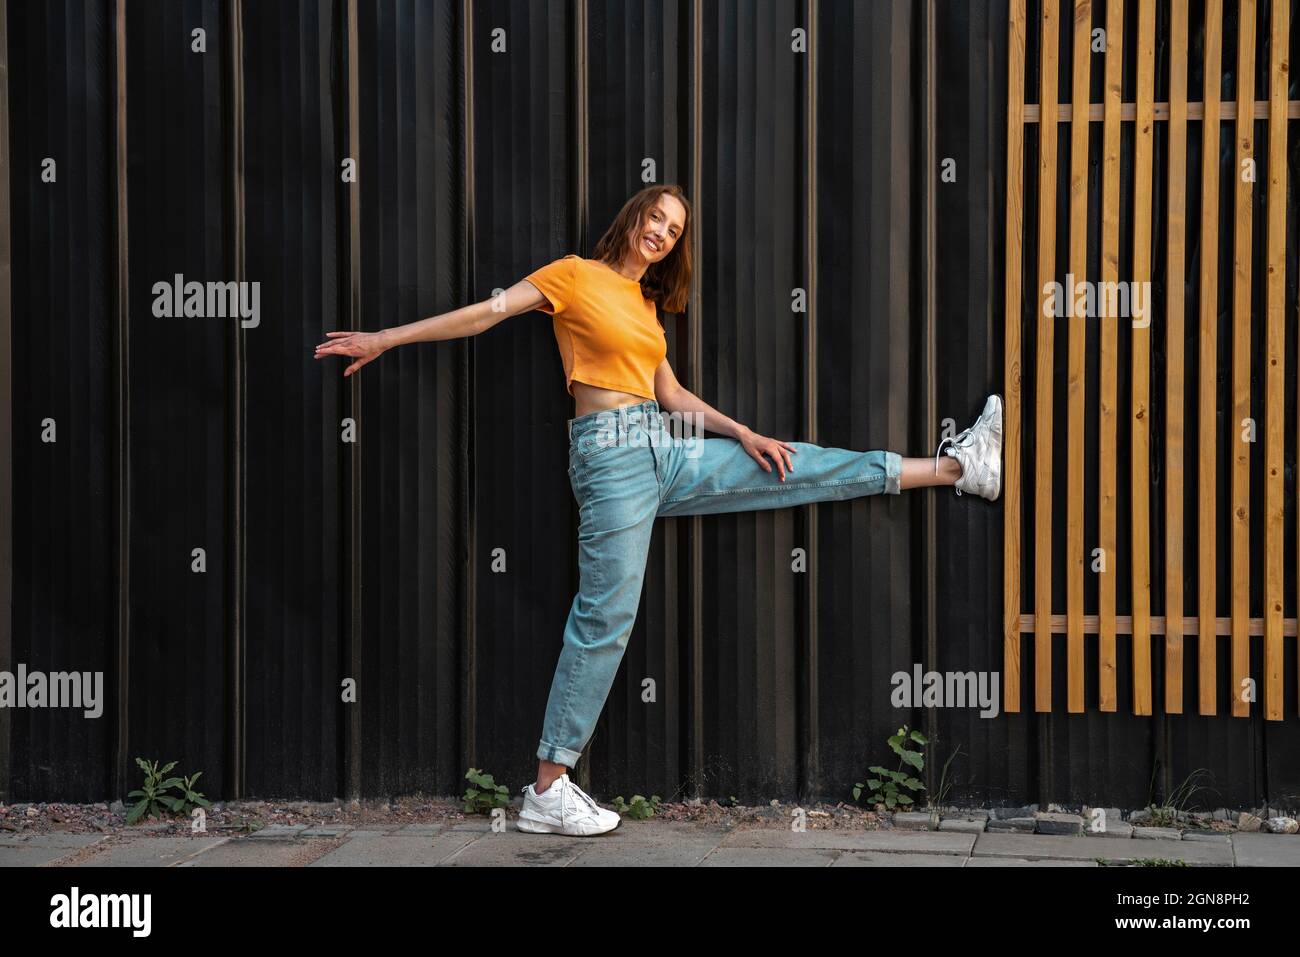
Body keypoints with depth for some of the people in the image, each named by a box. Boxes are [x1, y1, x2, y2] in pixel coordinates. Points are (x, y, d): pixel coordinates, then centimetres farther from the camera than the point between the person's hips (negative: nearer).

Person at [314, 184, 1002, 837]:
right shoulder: (576, 275, 2)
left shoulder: (645, 305, 21)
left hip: (663, 450, 7)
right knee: (604, 618, -9)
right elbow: (486, 312, -1)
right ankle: (547, 793, -6)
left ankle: (956, 468, 14)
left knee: (808, 468, 6)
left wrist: (743, 434, 9)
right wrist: (386, 338, -5)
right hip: (611, 453, -7)